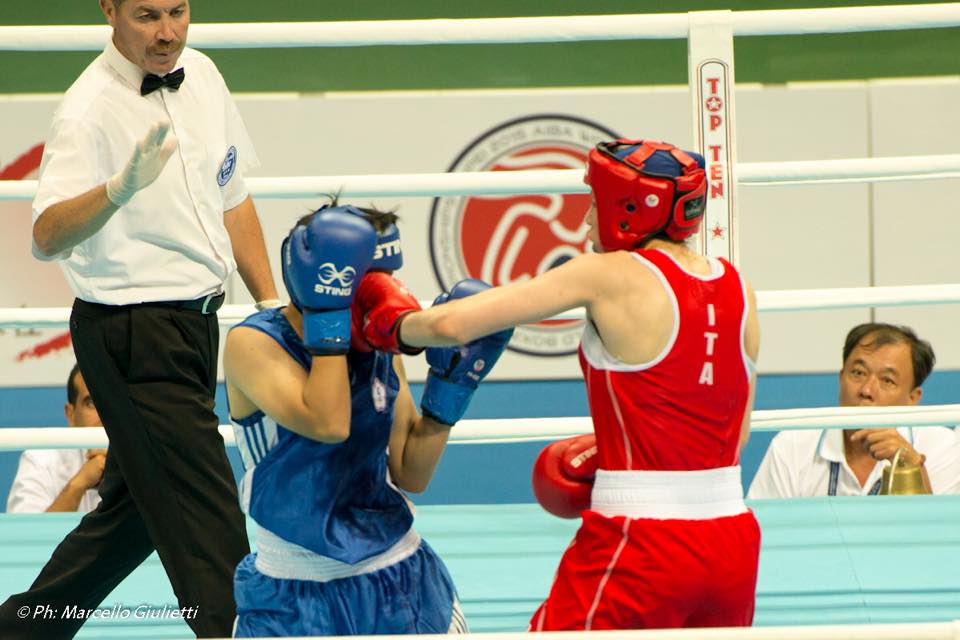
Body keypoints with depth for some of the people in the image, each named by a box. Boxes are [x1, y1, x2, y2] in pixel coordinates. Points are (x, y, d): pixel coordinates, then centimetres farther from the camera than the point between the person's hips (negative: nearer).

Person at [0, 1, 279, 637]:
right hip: (132, 335, -8)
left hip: (196, 321, 8)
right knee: (205, 518, -10)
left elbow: (232, 197, 17)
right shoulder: (89, 112, -19)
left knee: (138, 502, 19)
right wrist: (120, 189, -51)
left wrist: (270, 303, 14)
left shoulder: (201, 74, 5)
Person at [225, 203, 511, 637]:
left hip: (402, 580, 5)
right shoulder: (253, 343, -14)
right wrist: (329, 315, -28)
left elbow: (411, 475, 4)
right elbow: (328, 424, -30)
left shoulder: (381, 350, 3)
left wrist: (453, 380, -3)